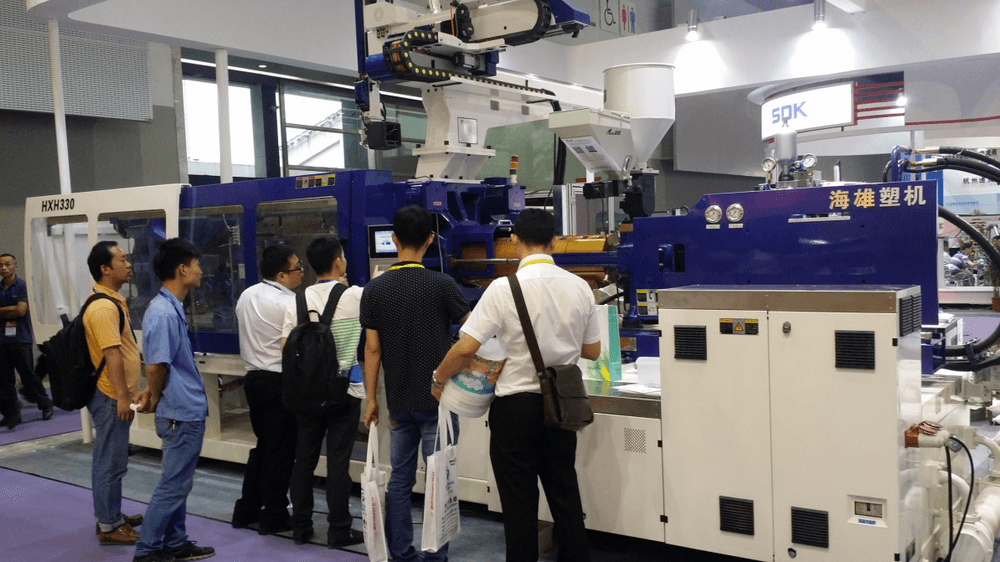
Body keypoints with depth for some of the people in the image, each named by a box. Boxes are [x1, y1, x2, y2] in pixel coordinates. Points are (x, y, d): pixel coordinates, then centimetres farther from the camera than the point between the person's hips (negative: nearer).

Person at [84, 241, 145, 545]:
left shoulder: (114, 301, 14)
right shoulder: (103, 307, -20)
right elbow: (111, 354, -24)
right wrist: (122, 397, -25)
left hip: (116, 396, 10)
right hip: (111, 398, -10)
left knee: (110, 460, 19)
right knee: (111, 463, -1)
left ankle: (112, 515, 30)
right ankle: (108, 526, 9)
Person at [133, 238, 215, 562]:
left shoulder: (170, 307, 11)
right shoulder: (163, 313, -22)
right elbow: (156, 367, -22)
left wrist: (153, 394, 9)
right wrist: (155, 398, -5)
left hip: (186, 412, 10)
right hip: (182, 413, -10)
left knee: (179, 483, 17)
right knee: (173, 485, 1)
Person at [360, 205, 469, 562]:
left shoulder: (375, 289, 0)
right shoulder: (442, 285, -10)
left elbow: (372, 348, 1)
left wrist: (371, 398, 7)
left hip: (399, 402, 4)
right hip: (437, 399, -3)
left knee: (399, 479, 13)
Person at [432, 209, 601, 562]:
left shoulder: (504, 288, -15)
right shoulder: (580, 287, -2)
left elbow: (466, 348, -16)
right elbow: (592, 351, 8)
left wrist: (438, 379, 1)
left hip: (517, 404, -4)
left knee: (520, 503, 8)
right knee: (565, 494, 17)